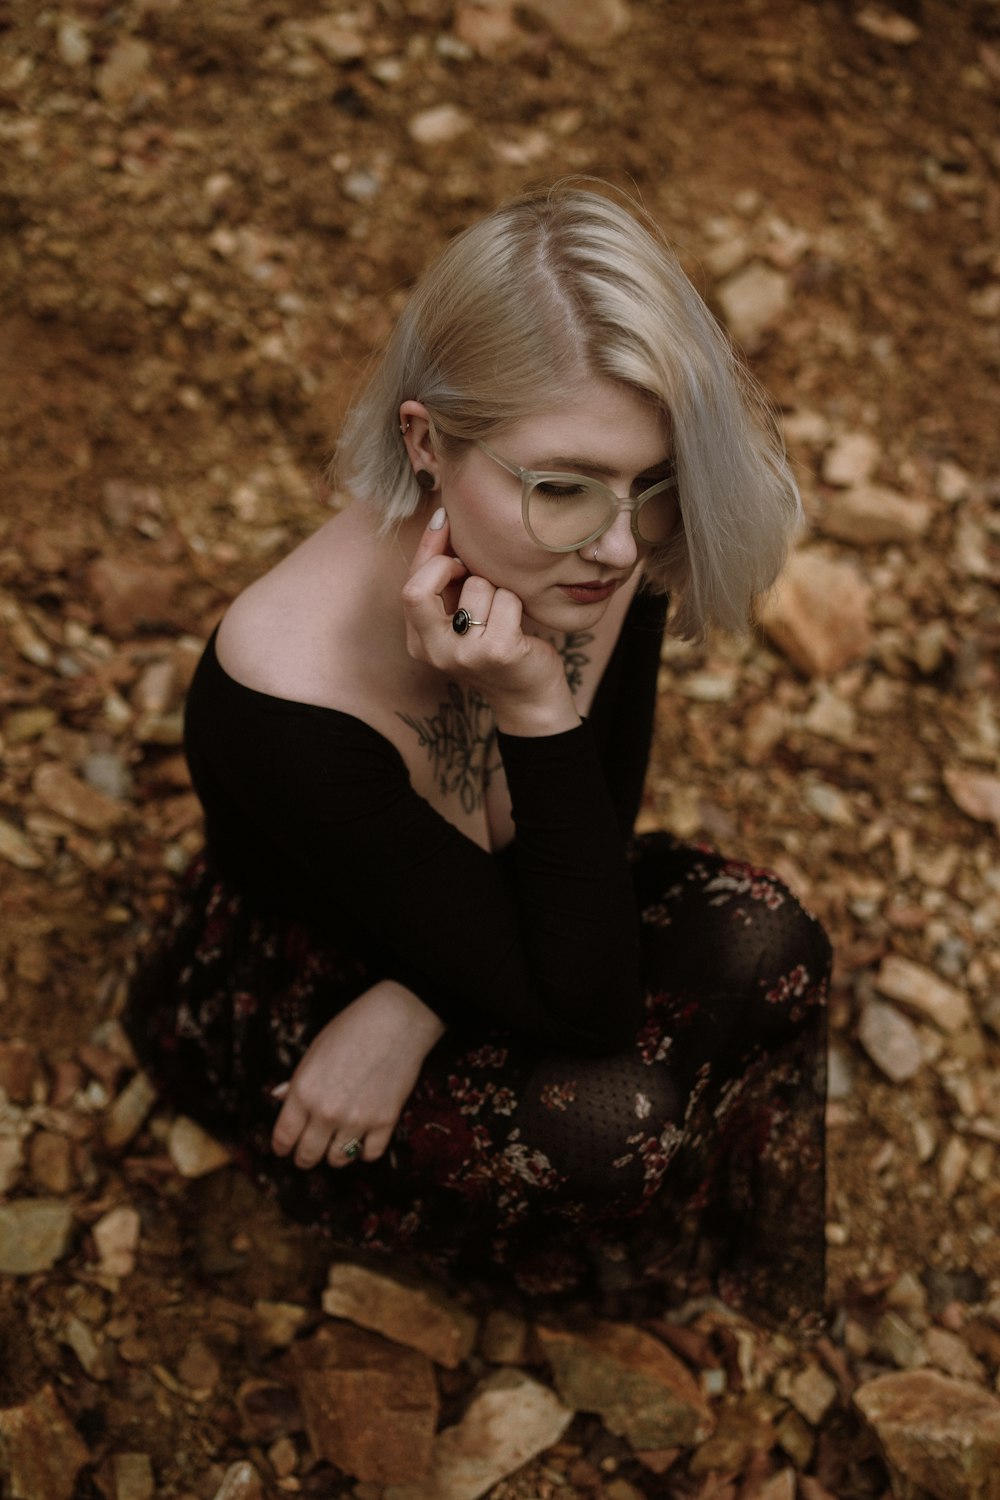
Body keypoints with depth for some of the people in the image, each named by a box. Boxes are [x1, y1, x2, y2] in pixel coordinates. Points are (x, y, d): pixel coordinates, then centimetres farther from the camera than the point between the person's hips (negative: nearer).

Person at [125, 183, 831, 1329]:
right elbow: (581, 1003, -31)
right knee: (604, 1120, -28)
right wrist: (534, 712, -44)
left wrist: (413, 1008, -22)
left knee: (762, 943, -17)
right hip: (286, 1019, -5)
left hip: (447, 942, 6)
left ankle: (738, 1271, 11)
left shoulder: (599, 566, -23)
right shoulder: (286, 712, -40)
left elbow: (594, 843, -7)